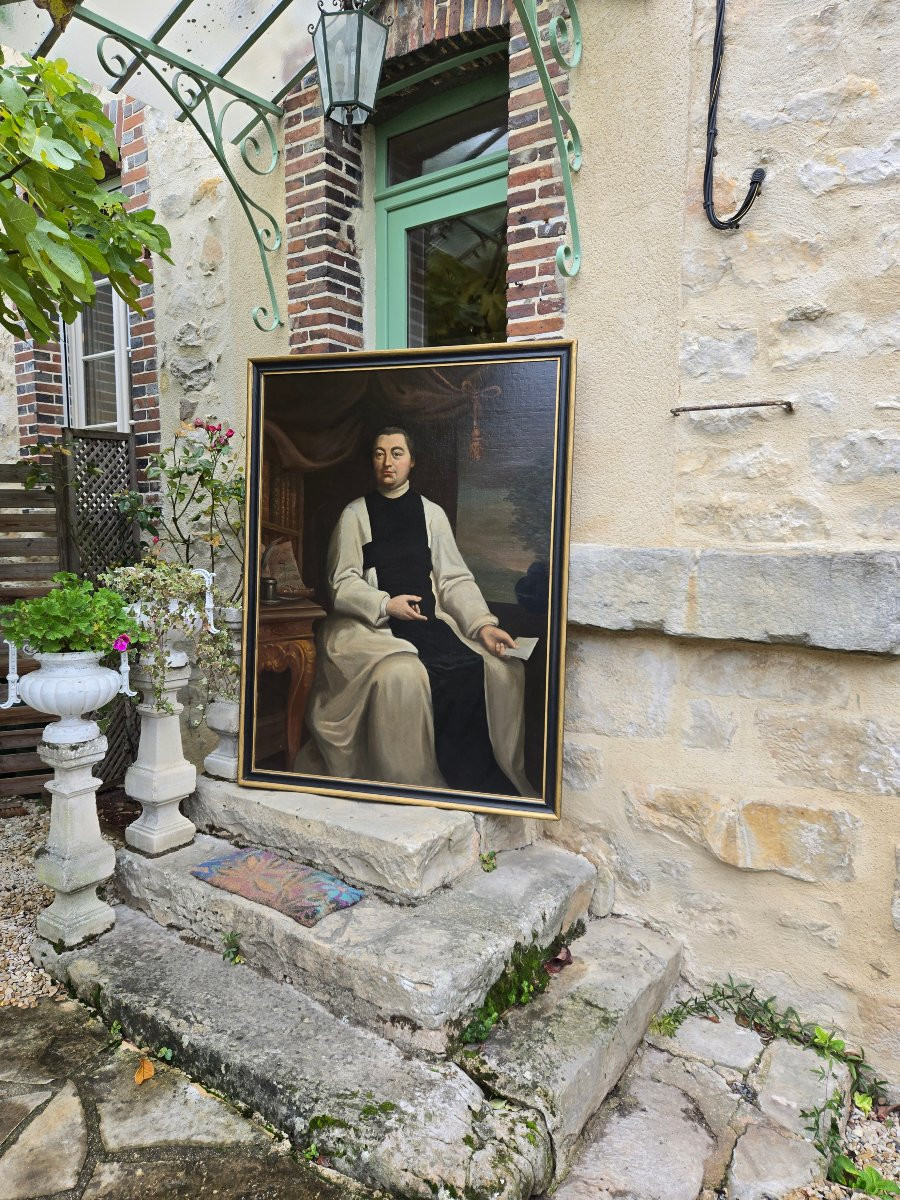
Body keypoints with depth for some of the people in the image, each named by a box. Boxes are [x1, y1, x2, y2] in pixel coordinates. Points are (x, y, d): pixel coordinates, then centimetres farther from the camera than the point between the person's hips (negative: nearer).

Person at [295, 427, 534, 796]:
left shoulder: (432, 513, 15)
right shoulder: (355, 513, 8)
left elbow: (454, 579, 9)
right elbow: (342, 582, 2)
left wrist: (483, 624, -7)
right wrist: (387, 604, -15)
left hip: (429, 620, 3)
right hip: (372, 624, -2)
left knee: (503, 669, -20)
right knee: (401, 673, -34)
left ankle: (495, 785, -10)